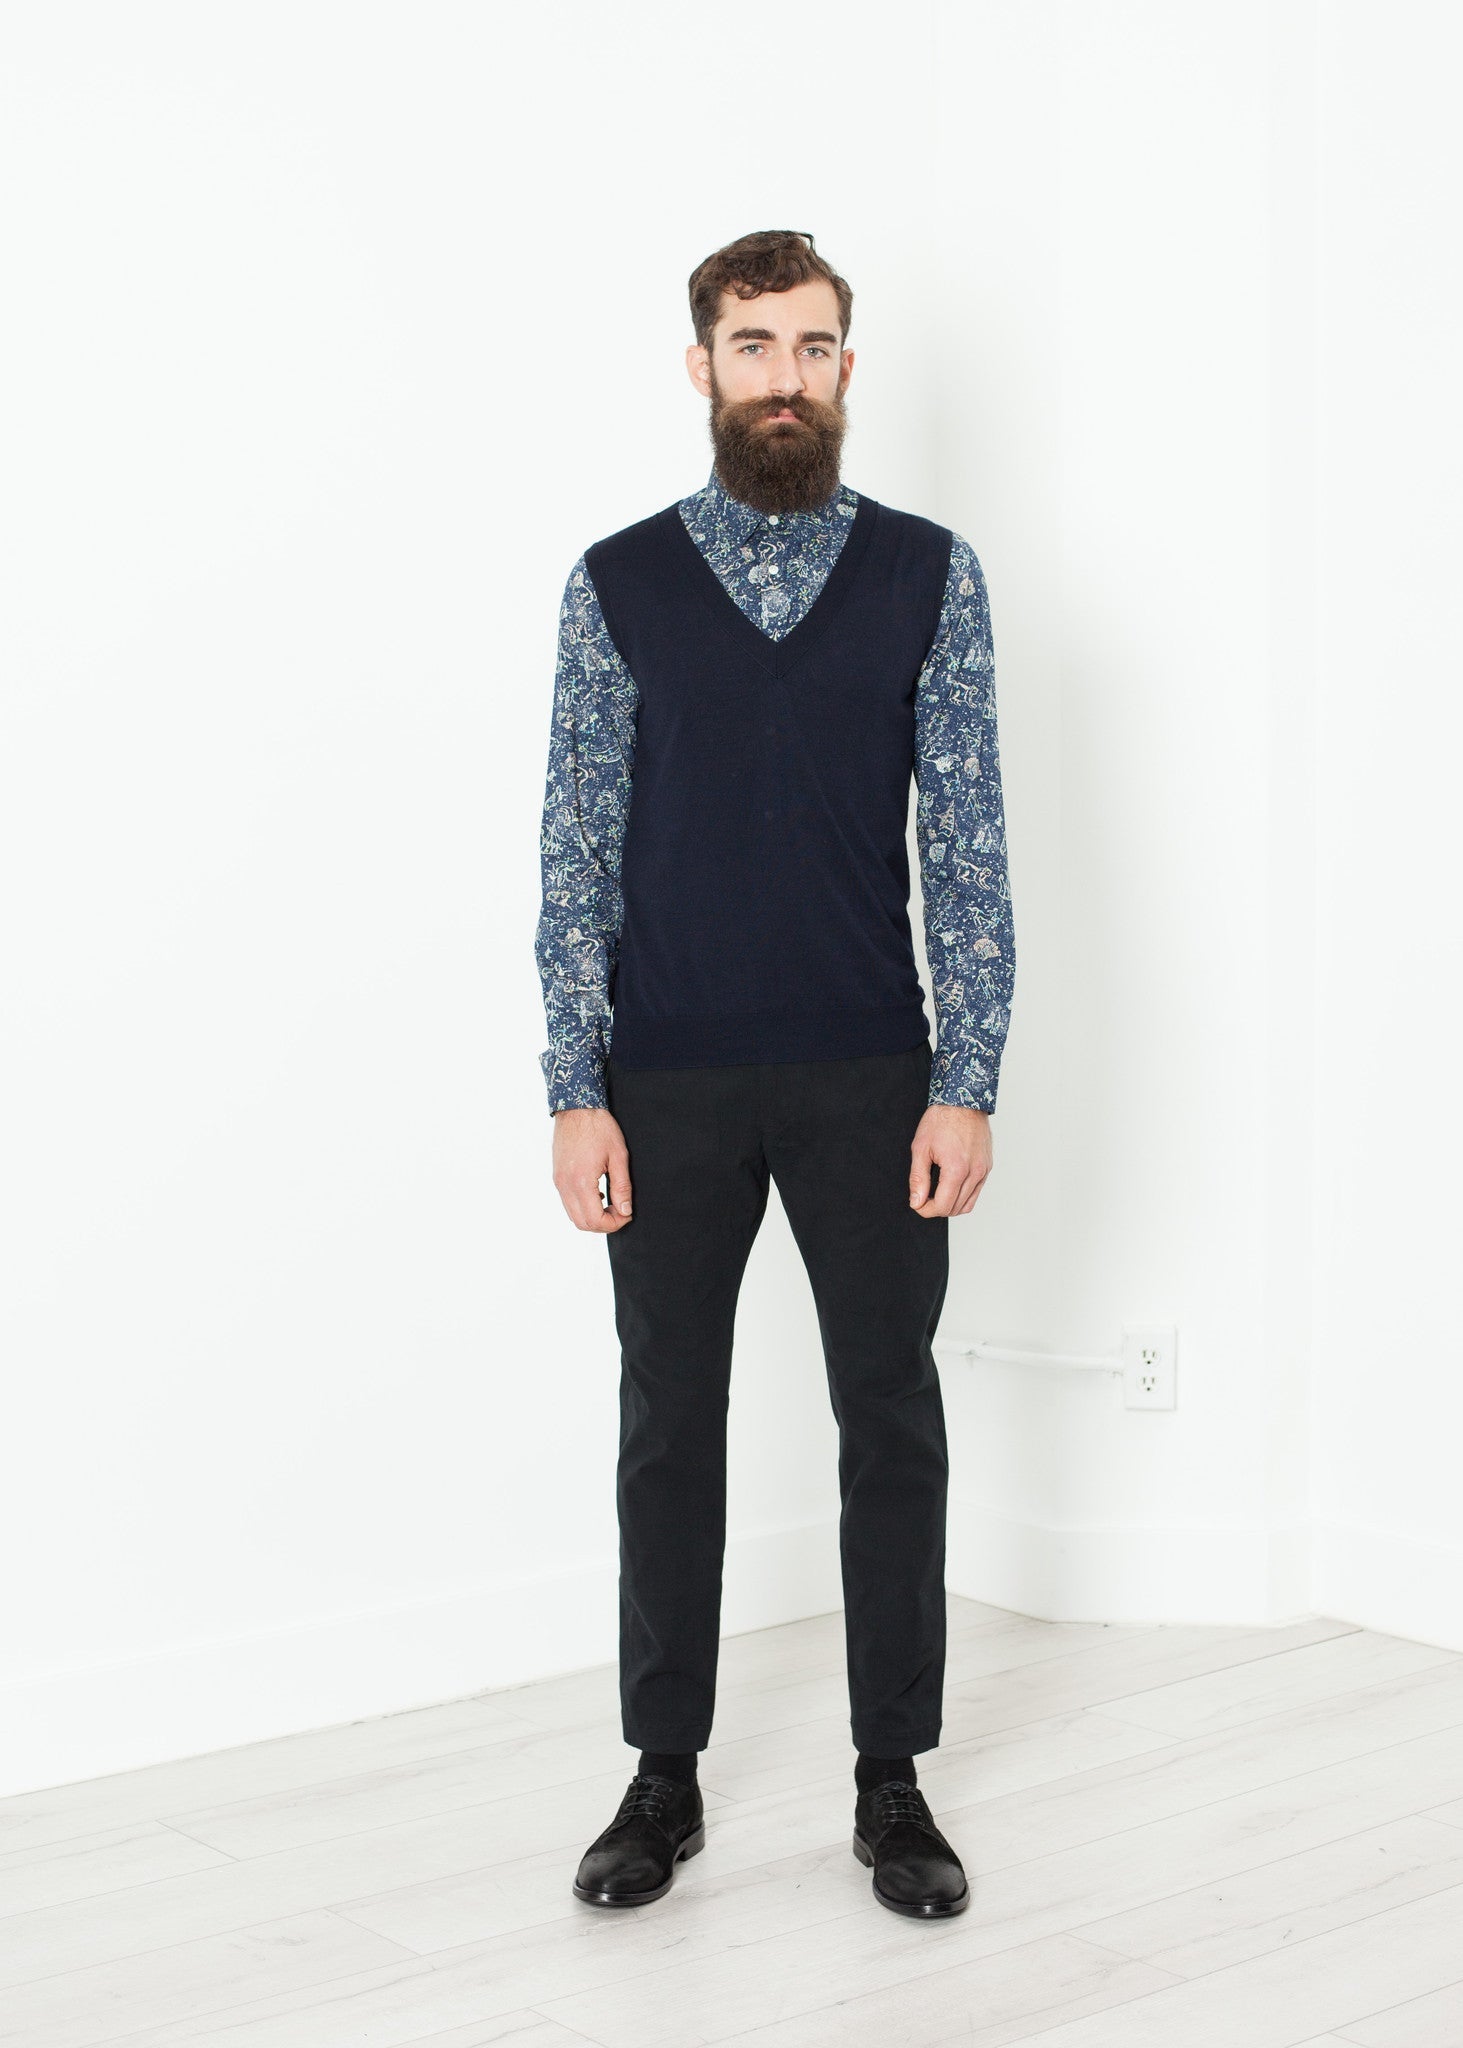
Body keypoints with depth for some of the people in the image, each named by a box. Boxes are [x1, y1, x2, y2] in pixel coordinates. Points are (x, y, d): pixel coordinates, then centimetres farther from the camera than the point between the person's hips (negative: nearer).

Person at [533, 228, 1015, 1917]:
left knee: (892, 1422, 6)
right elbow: (578, 849, 0)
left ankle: (894, 1784, 21)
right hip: (671, 1084, 0)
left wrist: (965, 1085, -7)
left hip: (872, 1081, 0)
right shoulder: (618, 584, 2)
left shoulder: (930, 576, 1)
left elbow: (966, 843, -1)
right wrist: (577, 1093, -7)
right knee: (670, 1425, 9)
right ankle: (665, 1778, 24)